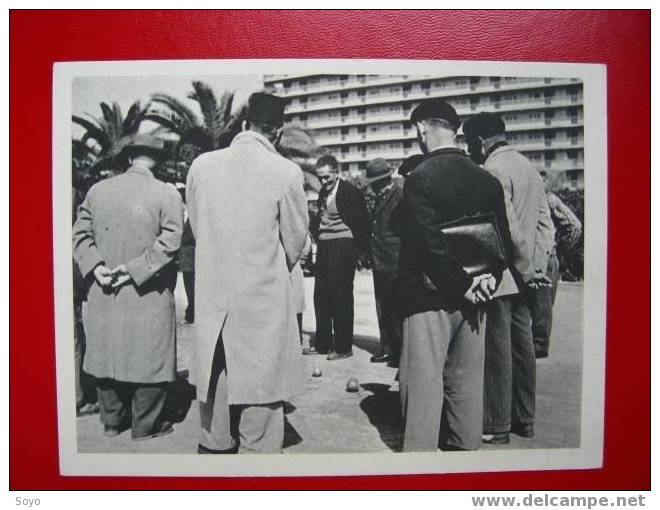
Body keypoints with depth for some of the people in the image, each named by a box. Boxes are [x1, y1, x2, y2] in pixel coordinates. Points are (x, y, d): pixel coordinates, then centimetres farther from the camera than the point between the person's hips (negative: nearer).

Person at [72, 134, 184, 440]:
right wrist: (135, 269, -15)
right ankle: (145, 426, 19)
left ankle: (112, 420, 31)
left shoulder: (97, 190, 5)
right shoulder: (167, 194, -8)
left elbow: (80, 234, 3)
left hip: (103, 294, 5)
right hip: (149, 297, -4)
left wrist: (95, 266, -5)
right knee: (148, 358, 8)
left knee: (108, 354, 17)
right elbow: (169, 242, -16)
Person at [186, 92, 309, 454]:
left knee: (214, 393, 18)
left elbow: (197, 229, 9)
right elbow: (295, 242, 0)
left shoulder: (201, 165, -1)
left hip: (210, 300, 4)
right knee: (260, 400, 8)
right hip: (264, 300, -4)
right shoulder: (286, 172, -11)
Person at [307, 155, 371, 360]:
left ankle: (342, 347, 5)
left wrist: (360, 249, -7)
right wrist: (318, 240, 13)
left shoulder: (351, 192, -7)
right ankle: (323, 343, 19)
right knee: (321, 295, 8)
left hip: (343, 249, -7)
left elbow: (363, 222, -7)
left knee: (341, 297, -3)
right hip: (324, 249, 7)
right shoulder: (323, 193, 15)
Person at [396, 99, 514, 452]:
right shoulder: (487, 180, 6)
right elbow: (503, 238, 6)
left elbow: (431, 241, -19)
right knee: (466, 379, 16)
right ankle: (465, 446, 29)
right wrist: (489, 278, 0)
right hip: (473, 299, 6)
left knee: (424, 382, 2)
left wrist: (462, 285, -12)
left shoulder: (419, 178, -13)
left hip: (430, 294, -6)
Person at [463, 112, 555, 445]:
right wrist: (537, 264, 9)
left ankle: (497, 427, 8)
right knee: (522, 344, 15)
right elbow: (545, 222, 12)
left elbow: (508, 227, -21)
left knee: (497, 350, -1)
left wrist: (526, 268, -11)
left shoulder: (493, 170, -14)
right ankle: (525, 419, 26)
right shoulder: (527, 165, 14)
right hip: (522, 276, 9)